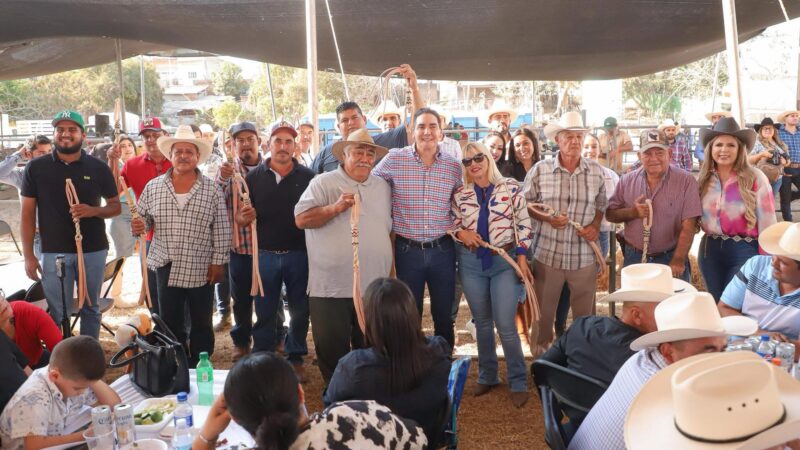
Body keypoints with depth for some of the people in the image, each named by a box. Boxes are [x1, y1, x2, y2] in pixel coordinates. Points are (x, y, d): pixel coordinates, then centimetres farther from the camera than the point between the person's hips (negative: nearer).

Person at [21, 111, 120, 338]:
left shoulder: (99, 168, 1)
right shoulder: (36, 168, -1)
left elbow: (116, 206, 7)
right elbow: (27, 214, 2)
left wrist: (93, 210, -15)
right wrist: (28, 255, -3)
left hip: (93, 250, 1)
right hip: (54, 252, -1)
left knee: (90, 308, 12)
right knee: (57, 313, 3)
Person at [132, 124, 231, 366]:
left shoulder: (212, 190, -3)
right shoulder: (153, 187, 4)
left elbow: (222, 230, -3)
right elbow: (143, 218, 11)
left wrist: (218, 262, -6)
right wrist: (139, 225, -11)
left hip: (200, 270, -2)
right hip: (166, 268, 2)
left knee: (201, 325, 11)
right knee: (170, 324, 12)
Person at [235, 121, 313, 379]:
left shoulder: (307, 177, -1)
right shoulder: (254, 177, 2)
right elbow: (240, 217, 6)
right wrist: (243, 218, -16)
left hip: (299, 254, 0)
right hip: (265, 254, 1)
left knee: (300, 310, 10)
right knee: (264, 312, 9)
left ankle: (295, 358, 26)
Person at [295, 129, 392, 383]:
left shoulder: (383, 187, 13)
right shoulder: (323, 183, -2)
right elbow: (301, 219, -9)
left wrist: (392, 273, 15)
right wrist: (335, 208, -20)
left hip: (375, 288, 4)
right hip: (332, 287, -4)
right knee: (332, 353, 5)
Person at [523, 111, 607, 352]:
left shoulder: (596, 172, 3)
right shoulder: (540, 169, -4)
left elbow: (601, 206, 14)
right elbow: (525, 203, 3)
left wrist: (595, 227, -4)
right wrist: (547, 218, -13)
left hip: (584, 256, 1)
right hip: (547, 253, -1)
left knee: (584, 314, 12)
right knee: (544, 311, 12)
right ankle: (542, 351, 31)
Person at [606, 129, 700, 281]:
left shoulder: (686, 180, -7)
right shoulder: (627, 180, 2)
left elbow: (688, 226, -11)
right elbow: (610, 214, 5)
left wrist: (678, 261, -18)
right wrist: (632, 212, -14)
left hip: (670, 258, -2)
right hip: (634, 258, 2)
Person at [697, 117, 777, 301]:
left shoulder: (755, 178, -9)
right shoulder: (703, 179, 4)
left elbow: (767, 221, -8)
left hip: (744, 251, -4)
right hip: (710, 250, 4)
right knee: (716, 303, 15)